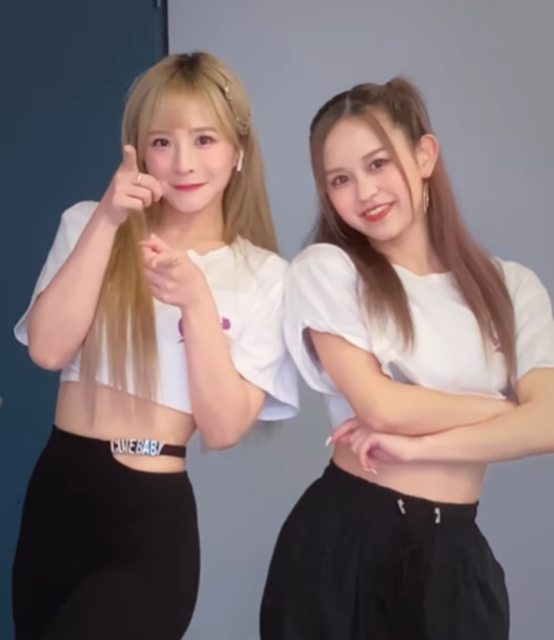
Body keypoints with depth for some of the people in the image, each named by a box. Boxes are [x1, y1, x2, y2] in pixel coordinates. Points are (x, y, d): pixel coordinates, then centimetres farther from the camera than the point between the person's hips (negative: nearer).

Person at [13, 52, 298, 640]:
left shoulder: (262, 275, -2)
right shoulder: (88, 224, 4)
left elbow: (224, 427, -10)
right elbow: (48, 349, -10)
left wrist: (197, 300, -21)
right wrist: (107, 223, -15)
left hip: (154, 518, -3)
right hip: (54, 495, 3)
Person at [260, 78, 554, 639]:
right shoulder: (326, 270, -4)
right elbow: (379, 405, -15)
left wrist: (416, 446, -15)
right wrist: (506, 406, -4)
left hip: (455, 551, 3)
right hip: (344, 539, -2)